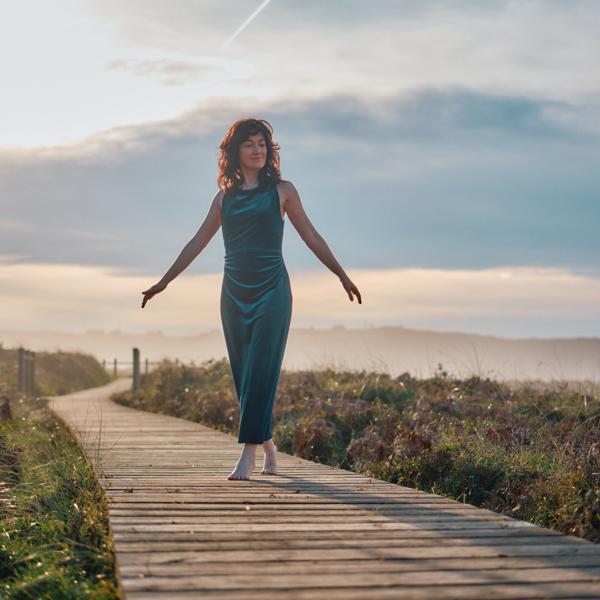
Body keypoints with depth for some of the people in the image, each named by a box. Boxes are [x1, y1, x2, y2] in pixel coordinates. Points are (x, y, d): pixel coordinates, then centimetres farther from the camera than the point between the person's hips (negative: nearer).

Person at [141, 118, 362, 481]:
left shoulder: (281, 190, 6)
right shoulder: (225, 197, 13)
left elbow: (311, 237, 10)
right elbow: (197, 243, 18)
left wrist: (342, 275, 10)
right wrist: (164, 282, 18)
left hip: (272, 290, -4)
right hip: (235, 292, 4)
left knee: (260, 372, -11)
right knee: (243, 375, 5)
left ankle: (248, 454, -13)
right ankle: (268, 445, 20)